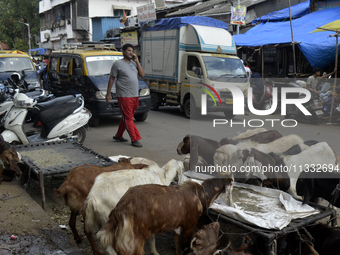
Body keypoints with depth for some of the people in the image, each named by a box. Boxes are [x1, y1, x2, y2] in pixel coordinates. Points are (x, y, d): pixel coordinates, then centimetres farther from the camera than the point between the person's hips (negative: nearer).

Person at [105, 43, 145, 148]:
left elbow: (142, 74, 8)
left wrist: (137, 61, 0)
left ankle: (118, 136, 27)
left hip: (135, 96, 7)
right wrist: (108, 93, -5)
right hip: (124, 96, -7)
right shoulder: (118, 64, -3)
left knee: (126, 118, 14)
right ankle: (135, 140, -4)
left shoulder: (134, 63, 16)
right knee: (128, 118, -5)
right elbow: (111, 79, -2)